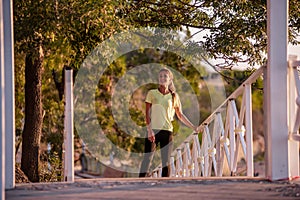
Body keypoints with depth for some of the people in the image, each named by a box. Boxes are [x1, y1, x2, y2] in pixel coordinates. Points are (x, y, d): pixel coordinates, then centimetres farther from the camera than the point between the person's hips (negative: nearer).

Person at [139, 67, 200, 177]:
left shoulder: (174, 96, 11)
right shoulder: (152, 93, 6)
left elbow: (180, 115, 19)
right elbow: (147, 113, 1)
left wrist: (193, 127, 16)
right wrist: (149, 130, -9)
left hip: (167, 131, 2)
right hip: (153, 130, -2)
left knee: (166, 161, 1)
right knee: (147, 159, -8)